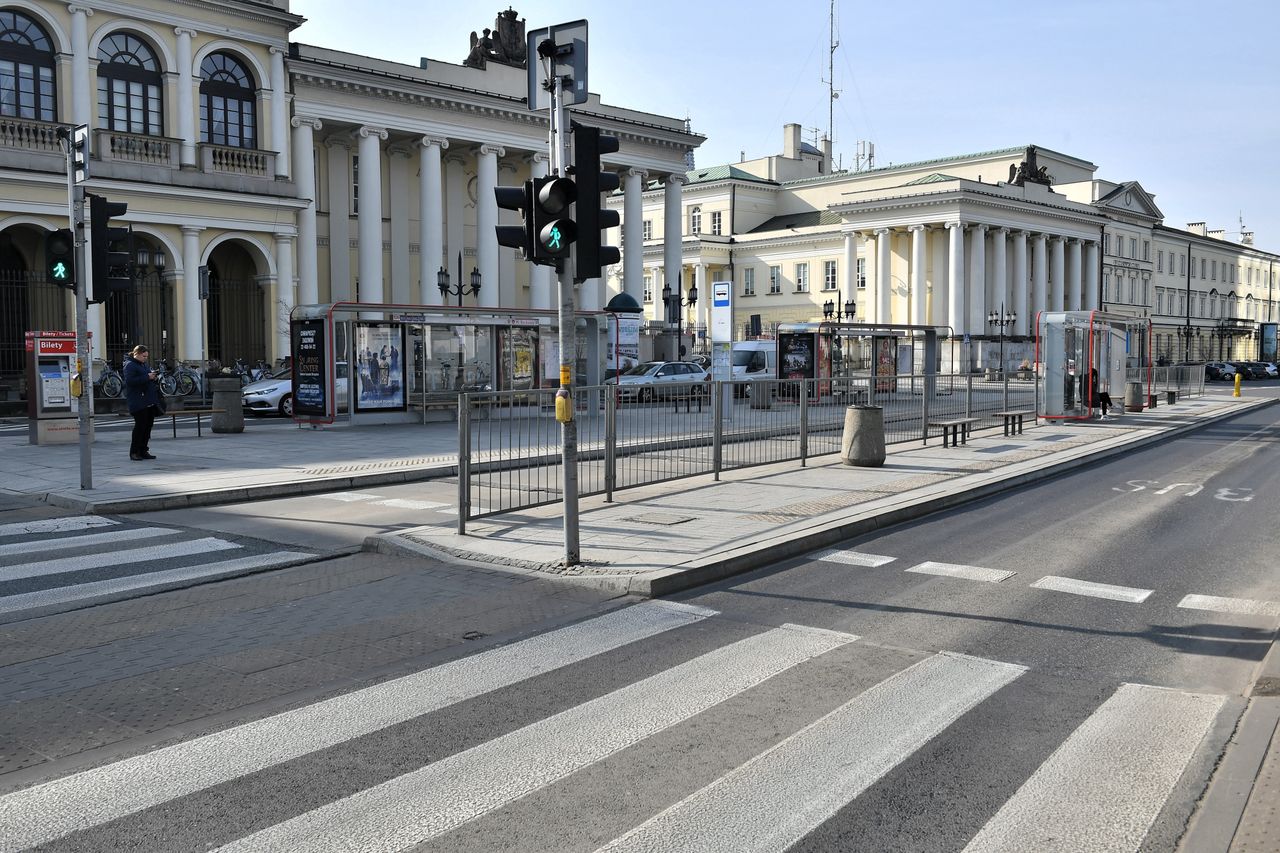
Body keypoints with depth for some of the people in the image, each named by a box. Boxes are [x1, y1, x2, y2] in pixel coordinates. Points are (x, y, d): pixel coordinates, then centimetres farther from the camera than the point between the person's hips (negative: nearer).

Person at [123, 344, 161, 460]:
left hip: (150, 401, 9)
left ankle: (143, 451, 14)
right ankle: (134, 452, 0)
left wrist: (153, 376, 8)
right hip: (138, 402, -8)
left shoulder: (145, 364, 19)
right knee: (140, 425, -8)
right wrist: (147, 377, -21)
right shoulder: (130, 365, -7)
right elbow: (130, 381, -20)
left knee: (148, 425, 8)